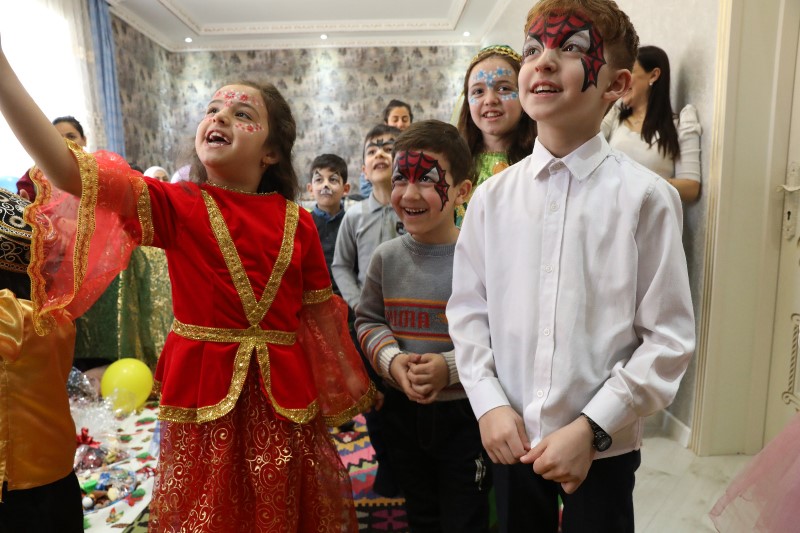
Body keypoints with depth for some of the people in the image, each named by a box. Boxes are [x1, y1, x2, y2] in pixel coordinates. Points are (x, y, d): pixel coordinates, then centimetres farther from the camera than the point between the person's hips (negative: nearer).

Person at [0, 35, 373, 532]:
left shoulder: (298, 223, -1)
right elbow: (71, 172, -19)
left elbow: (321, 313, 4)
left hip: (284, 394, 1)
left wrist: (348, 388, 12)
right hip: (204, 389, -1)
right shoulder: (177, 206, -4)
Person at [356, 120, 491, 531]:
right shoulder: (387, 257, -3)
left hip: (465, 413, -4)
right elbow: (368, 320, 5)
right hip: (402, 410, 4)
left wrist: (451, 367, -24)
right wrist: (390, 359, -13)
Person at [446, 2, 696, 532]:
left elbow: (669, 338, -10)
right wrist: (489, 404, -6)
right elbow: (468, 309, 2)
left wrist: (591, 428, -13)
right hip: (510, 435, 3)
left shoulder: (644, 197, -12)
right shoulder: (492, 197, -3)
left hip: (604, 445, -2)